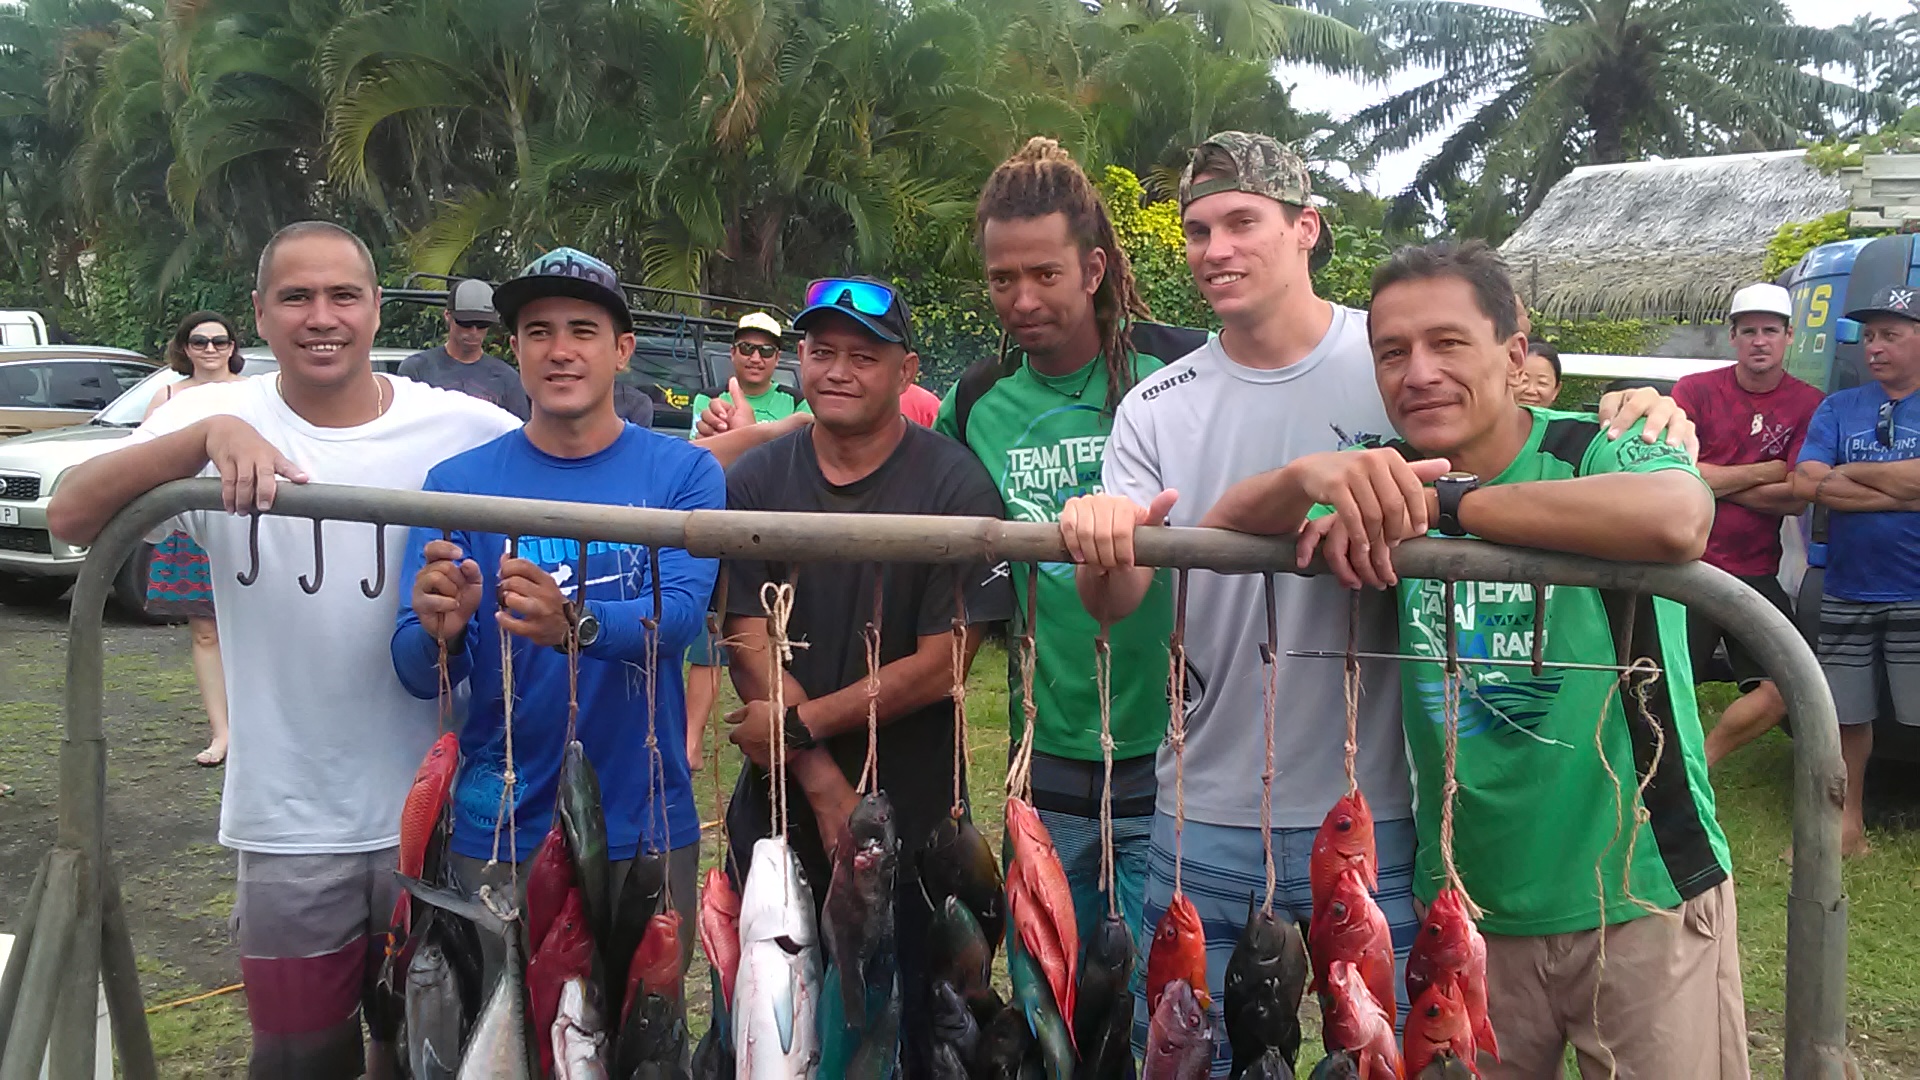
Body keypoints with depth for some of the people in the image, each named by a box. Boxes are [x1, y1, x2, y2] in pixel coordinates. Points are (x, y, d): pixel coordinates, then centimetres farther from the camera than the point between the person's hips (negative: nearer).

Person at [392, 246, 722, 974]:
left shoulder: (684, 472, -3)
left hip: (645, 827, 0)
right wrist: (441, 635, -28)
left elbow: (680, 614, -17)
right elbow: (417, 673, -5)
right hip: (499, 829, 0)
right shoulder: (458, 482, -2)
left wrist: (575, 625, -36)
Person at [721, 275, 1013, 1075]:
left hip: (912, 818, -3)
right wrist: (828, 793, -12)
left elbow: (939, 664, -12)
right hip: (778, 809, 3)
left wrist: (801, 725, -12)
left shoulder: (955, 487, -9)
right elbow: (751, 646, -5)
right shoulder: (754, 482, 1)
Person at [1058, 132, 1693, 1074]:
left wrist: (1631, 420, -20)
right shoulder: (1157, 408, 2)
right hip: (1204, 814, 2)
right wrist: (1101, 544, -31)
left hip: (1374, 816, -2)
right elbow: (1113, 600, -8)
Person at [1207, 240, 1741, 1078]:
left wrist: (1441, 503, -32)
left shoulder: (1598, 453, -12)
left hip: (1642, 897, -3)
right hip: (1463, 906, 4)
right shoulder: (1387, 480, 1)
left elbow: (1678, 519, -35)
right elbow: (1223, 528, -11)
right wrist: (1309, 475, -33)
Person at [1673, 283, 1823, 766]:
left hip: (1755, 573, 2)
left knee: (1782, 689, -3)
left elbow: (1796, 498, -7)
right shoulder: (1695, 391, -1)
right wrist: (1762, 473, -9)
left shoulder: (1808, 405, 1)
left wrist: (1713, 480, -8)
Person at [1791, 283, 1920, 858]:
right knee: (1847, 713, 11)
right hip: (1848, 591, 3)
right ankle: (1848, 825, 24)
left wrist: (1846, 473, -5)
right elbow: (1805, 483, -6)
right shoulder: (1837, 408, 9)